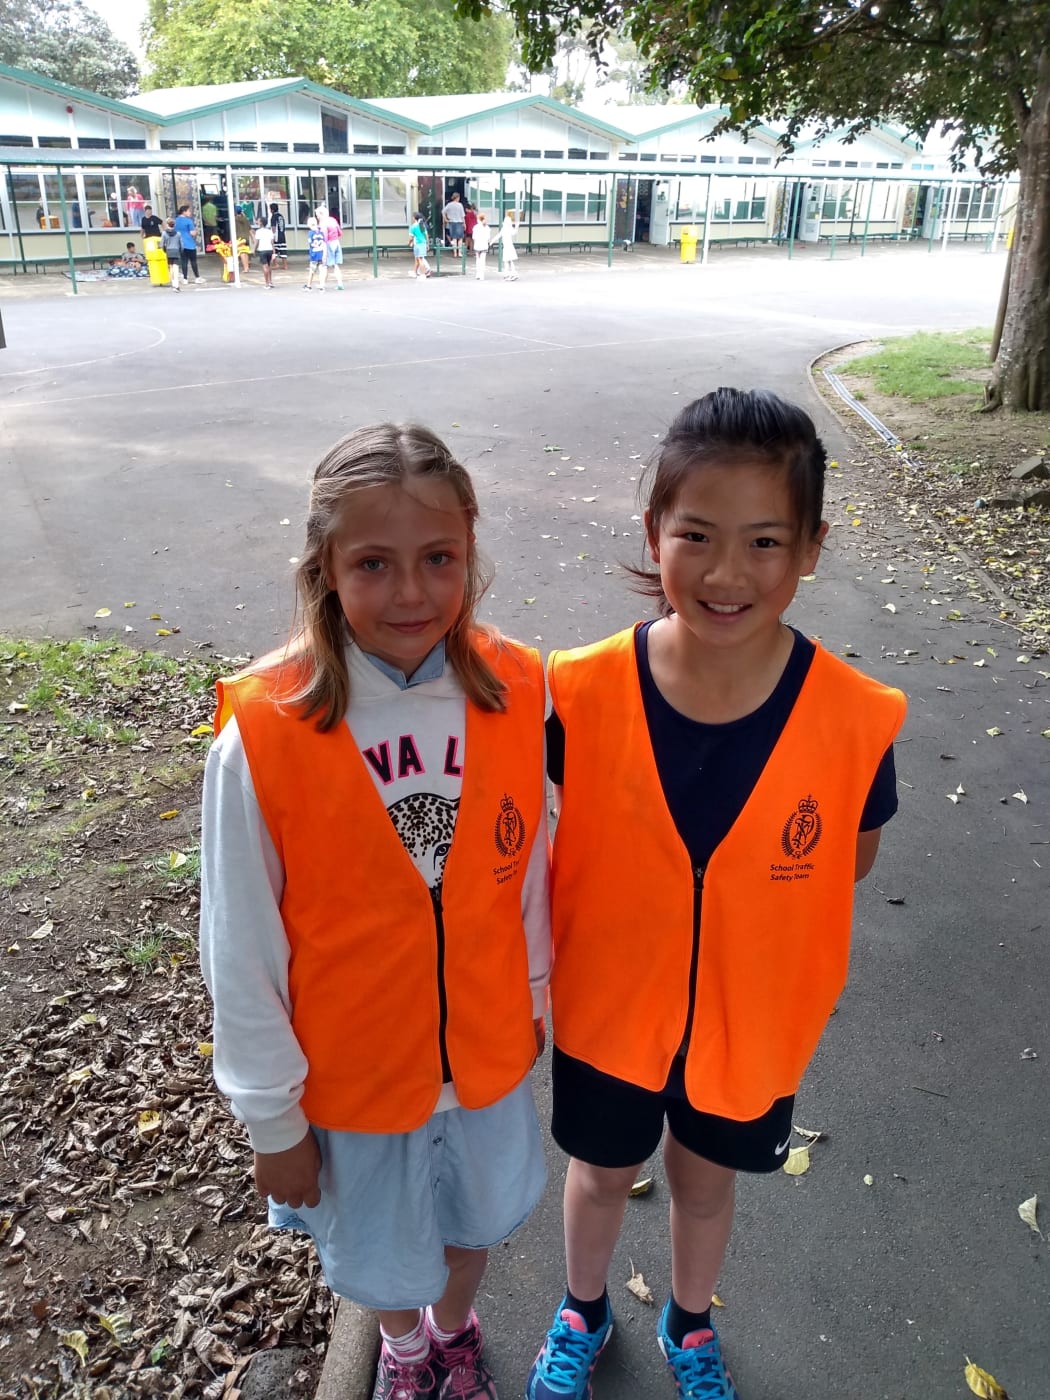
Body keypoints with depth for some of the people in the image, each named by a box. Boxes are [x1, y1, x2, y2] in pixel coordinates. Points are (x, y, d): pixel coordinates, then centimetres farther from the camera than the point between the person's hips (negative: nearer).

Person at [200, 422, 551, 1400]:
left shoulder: (517, 696, -17)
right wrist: (272, 1118, -6)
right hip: (352, 1075, -2)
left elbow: (532, 867, -2)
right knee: (380, 1249, 25)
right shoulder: (261, 738, -25)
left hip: (486, 1052, 2)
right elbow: (241, 952, -15)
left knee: (476, 1214, 28)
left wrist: (533, 994, 9)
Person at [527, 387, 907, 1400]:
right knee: (600, 1173, 26)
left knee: (704, 1181, 27)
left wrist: (742, 903, -14)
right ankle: (582, 1312, 59)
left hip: (751, 1019, 0)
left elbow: (851, 856, -6)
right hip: (608, 1005, 0)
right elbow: (542, 850, -9)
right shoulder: (582, 693, -24)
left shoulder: (855, 719, -24)